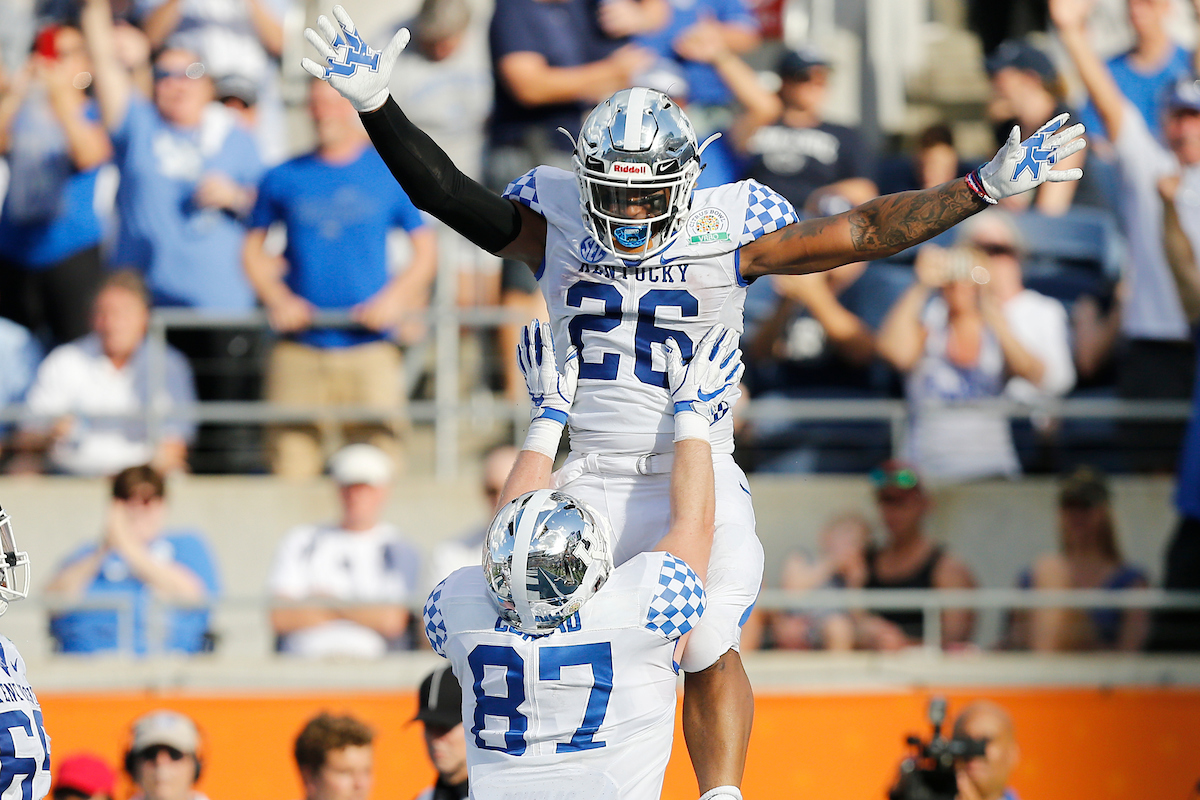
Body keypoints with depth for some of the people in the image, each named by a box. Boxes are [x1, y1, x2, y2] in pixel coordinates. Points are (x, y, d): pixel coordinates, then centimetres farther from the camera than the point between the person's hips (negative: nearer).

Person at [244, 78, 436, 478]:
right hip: (298, 349, 1)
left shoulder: (390, 174, 8)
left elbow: (426, 252, 11)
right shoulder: (284, 178, 10)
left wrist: (393, 298, -5)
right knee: (290, 469, -4)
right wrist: (277, 298, -1)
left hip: (369, 345, -1)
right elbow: (253, 249, 17)